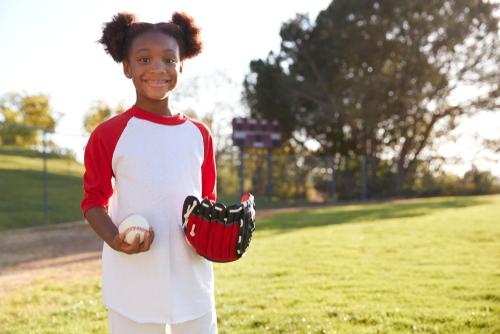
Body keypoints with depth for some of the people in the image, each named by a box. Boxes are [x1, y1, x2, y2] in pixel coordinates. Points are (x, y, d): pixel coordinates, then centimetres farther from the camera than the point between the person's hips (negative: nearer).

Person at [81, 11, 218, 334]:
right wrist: (115, 239, -18)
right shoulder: (109, 134, -4)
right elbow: (94, 200, 2)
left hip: (192, 282, 3)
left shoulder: (199, 134, 6)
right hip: (133, 286, -3)